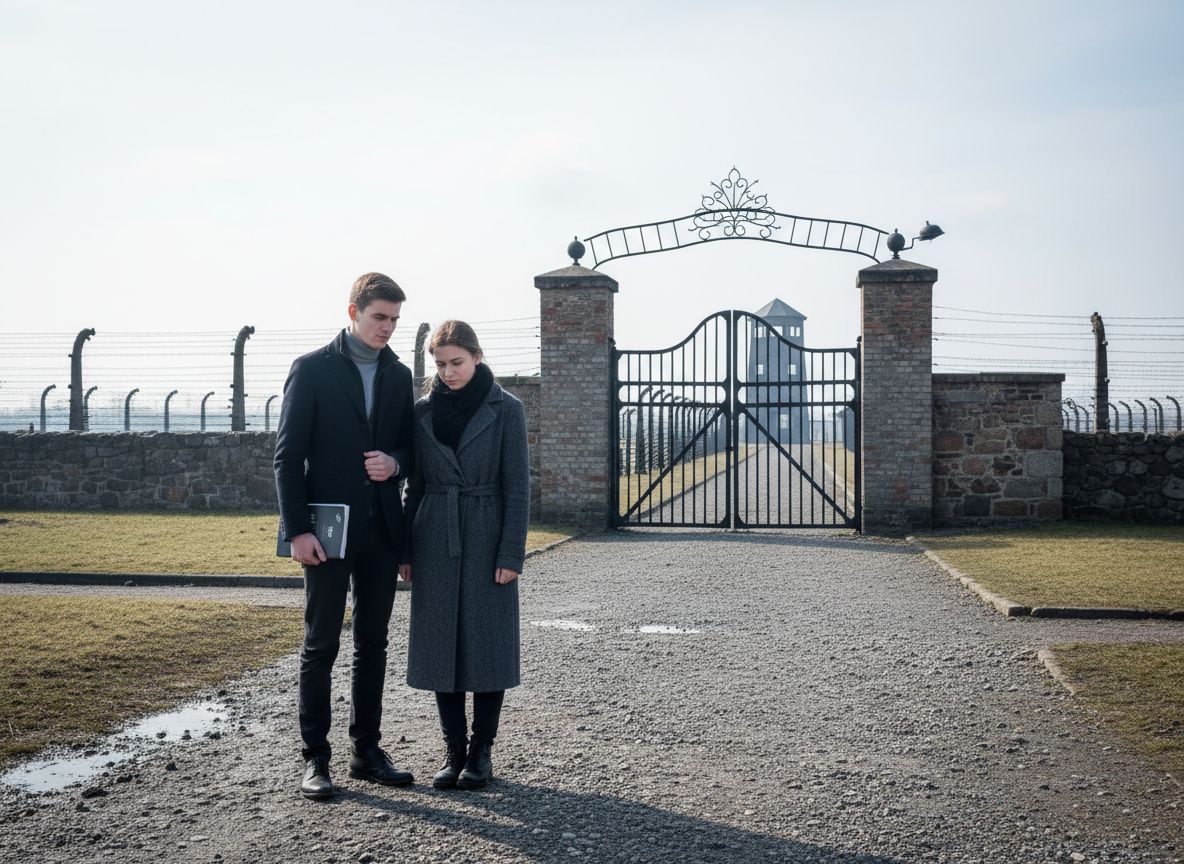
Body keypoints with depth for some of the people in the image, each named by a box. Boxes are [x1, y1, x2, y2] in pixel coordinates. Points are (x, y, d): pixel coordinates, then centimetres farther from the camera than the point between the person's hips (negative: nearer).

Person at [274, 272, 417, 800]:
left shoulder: (398, 375, 11)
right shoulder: (312, 369, -4)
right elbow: (288, 455, -7)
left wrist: (394, 463, -9)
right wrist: (298, 529, -14)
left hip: (381, 530, 5)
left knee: (372, 643, 10)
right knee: (321, 645, 1)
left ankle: (366, 751, 20)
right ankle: (315, 759, 9)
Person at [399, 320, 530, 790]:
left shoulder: (506, 410, -3)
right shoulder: (423, 411, 6)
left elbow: (517, 486, -5)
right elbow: (413, 484, 11)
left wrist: (511, 553, -10)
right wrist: (404, 549, 7)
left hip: (486, 539, -3)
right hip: (436, 542, 3)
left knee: (488, 643, 1)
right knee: (441, 644, 4)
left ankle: (482, 751, 13)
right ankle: (454, 749, 15)